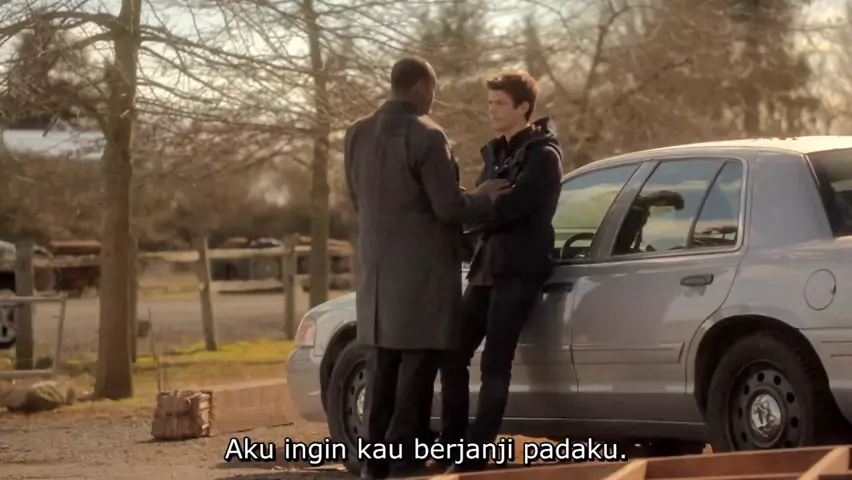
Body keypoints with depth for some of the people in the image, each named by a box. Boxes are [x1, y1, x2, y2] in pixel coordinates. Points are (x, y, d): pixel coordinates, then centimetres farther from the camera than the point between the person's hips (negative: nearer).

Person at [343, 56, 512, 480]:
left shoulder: (357, 135, 7)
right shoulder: (425, 137, -15)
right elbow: (449, 208, -15)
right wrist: (485, 198, 3)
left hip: (377, 270, 7)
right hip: (422, 273, -7)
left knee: (382, 366, 13)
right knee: (417, 367, -2)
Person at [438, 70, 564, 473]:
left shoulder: (543, 156, -8)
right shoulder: (495, 153, 18)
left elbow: (510, 207, -19)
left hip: (519, 270, -8)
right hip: (486, 267, 8)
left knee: (495, 364, -8)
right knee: (454, 355, 5)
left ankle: (475, 458, -6)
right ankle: (451, 448, 14)